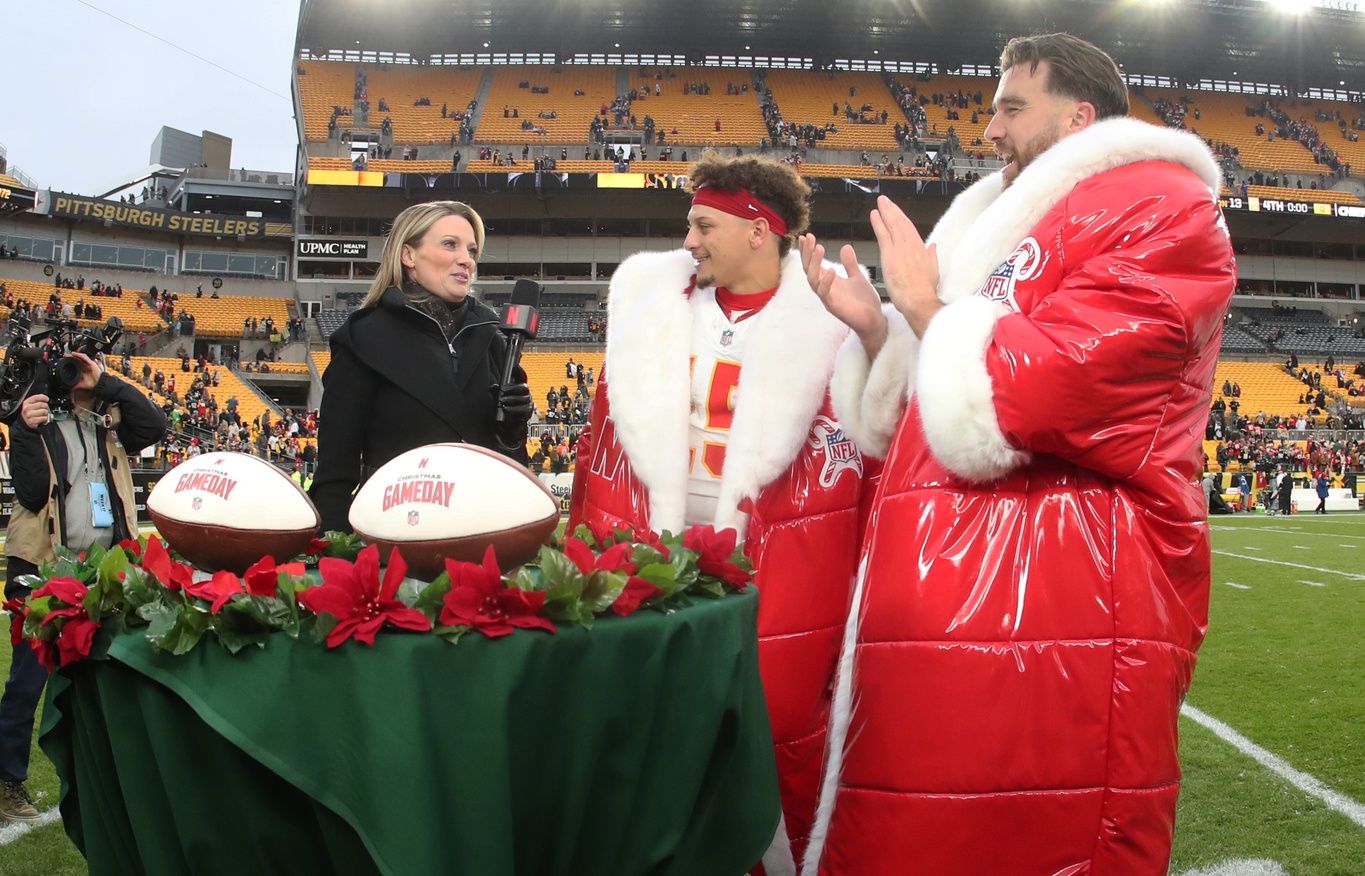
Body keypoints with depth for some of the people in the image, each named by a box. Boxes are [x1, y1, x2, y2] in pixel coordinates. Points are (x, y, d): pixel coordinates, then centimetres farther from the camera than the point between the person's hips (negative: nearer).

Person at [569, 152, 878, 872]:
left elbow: (869, 442, -5)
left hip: (782, 562, -3)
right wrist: (597, 544, 1)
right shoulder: (652, 300, 5)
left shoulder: (825, 320, -5)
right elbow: (609, 438, 5)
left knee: (783, 725, 2)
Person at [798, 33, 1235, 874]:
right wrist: (874, 330, 13)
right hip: (936, 626, 9)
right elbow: (916, 424, 29)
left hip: (1055, 630, -9)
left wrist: (924, 306, -2)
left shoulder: (1160, 211, -4)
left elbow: (1024, 395, -18)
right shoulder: (1007, 233, 25)